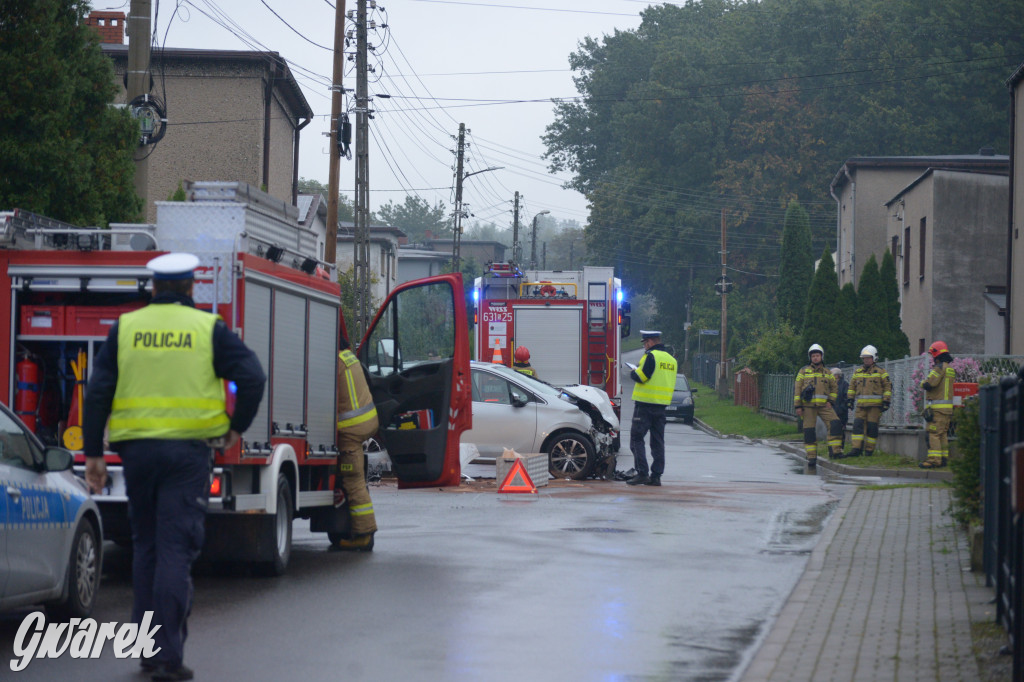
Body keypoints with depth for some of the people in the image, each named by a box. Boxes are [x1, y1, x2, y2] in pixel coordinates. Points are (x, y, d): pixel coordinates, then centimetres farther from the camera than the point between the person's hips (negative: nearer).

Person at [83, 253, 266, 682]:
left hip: (137, 448, 3)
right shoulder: (208, 329, 1)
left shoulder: (125, 328, 7)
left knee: (145, 546, 16)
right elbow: (252, 377, -9)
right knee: (176, 550, -4)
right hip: (189, 450, -2)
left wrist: (93, 453, 6)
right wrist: (237, 426, 6)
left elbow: (99, 392, 3)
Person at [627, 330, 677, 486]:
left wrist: (634, 372, 6)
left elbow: (640, 377, -17)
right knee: (657, 442, 9)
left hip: (645, 404, -7)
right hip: (661, 406, 7)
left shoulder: (651, 356, -12)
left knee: (636, 438, -2)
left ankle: (642, 472, -11)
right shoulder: (671, 359, 13)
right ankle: (656, 476, 8)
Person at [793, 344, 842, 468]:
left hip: (824, 406, 1)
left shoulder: (828, 373, 14)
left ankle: (834, 451, -14)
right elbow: (797, 389, 5)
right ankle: (811, 458, 4)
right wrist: (798, 406, -3)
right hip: (808, 406, -1)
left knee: (835, 424, -17)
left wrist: (831, 401, 2)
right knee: (809, 432, -3)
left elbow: (833, 388, 19)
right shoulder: (803, 372, 8)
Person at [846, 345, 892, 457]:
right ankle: (856, 449, -9)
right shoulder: (858, 372, 16)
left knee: (872, 427, -2)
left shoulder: (880, 372, 3)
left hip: (875, 405, -4)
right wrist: (850, 399, 17)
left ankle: (869, 450, 5)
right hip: (861, 405, 4)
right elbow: (852, 387, 24)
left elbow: (888, 387, 1)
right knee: (858, 425, -6)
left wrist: (886, 402, -5)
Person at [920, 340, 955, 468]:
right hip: (949, 407, 9)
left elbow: (928, 384, -18)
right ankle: (944, 458, 16)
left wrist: (924, 382, 2)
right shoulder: (951, 369, 16)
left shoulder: (940, 368, -13)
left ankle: (934, 459, -16)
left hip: (937, 407, -9)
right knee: (943, 434, 14)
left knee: (933, 433, -10)